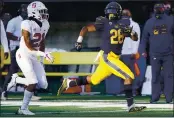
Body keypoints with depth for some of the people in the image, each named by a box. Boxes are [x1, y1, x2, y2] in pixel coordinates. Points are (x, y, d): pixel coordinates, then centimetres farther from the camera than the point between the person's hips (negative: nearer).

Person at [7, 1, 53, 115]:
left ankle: (16, 80, 18)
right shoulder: (27, 24, -19)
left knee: (43, 85, 0)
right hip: (23, 55, -8)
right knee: (33, 83, -15)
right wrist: (43, 54, -29)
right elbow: (28, 45, -22)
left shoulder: (45, 25, 3)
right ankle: (23, 109, -1)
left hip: (34, 57, 8)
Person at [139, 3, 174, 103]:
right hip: (155, 55, 1)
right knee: (155, 76, 3)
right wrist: (143, 50, 5)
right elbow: (145, 37, 12)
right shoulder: (149, 22, 7)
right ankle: (155, 97, 7)